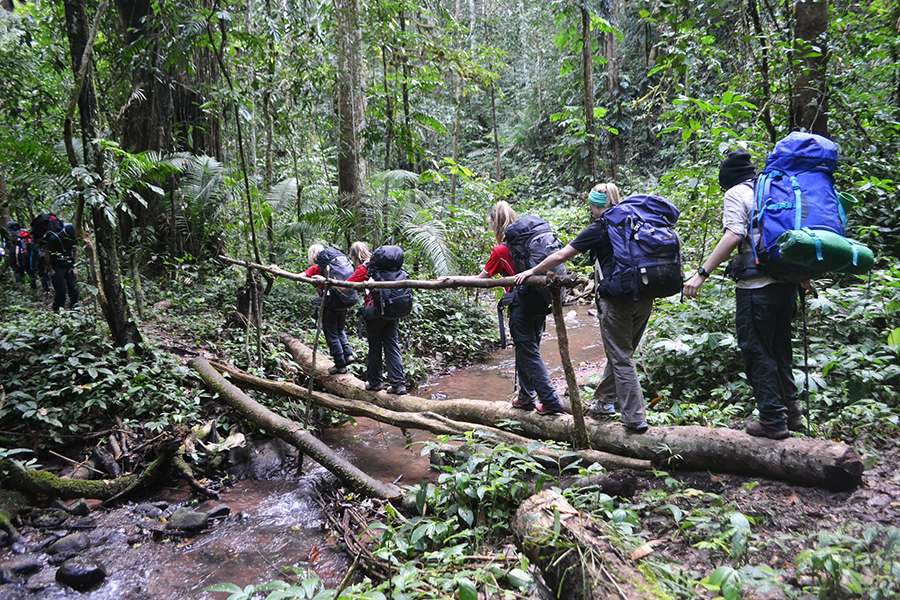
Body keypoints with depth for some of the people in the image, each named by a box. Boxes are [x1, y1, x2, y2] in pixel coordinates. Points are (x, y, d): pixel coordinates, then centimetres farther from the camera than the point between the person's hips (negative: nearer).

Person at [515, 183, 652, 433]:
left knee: (621, 359, 2)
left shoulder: (598, 229, -5)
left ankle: (635, 419, 3)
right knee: (621, 353, 18)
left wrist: (532, 271, 6)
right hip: (645, 298, 7)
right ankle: (605, 400, 30)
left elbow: (561, 256, -5)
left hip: (618, 300, -7)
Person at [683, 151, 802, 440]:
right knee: (779, 348, 19)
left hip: (757, 285, -8)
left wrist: (702, 274, -21)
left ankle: (772, 420, 5)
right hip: (787, 280, 8)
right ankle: (790, 410, 27)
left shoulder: (736, 193, -4)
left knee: (756, 351, 1)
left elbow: (734, 235, -19)